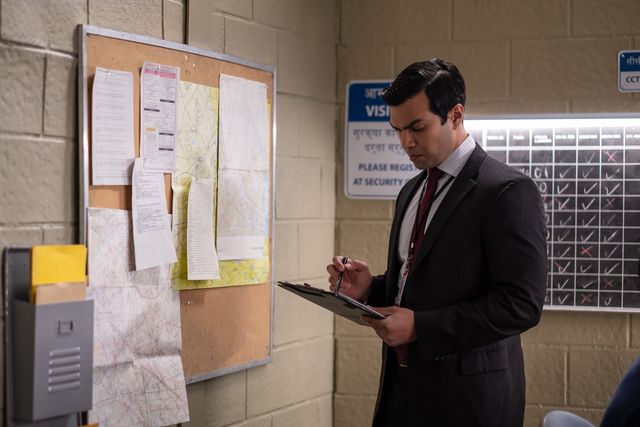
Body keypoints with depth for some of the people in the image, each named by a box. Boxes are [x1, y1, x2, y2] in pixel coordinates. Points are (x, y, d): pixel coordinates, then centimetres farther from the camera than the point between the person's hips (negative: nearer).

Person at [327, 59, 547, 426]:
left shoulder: (508, 192, -13)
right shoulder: (411, 192, 12)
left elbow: (522, 304, -19)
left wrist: (420, 325, -22)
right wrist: (370, 288, 0)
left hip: (467, 396, -7)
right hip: (403, 386, 7)